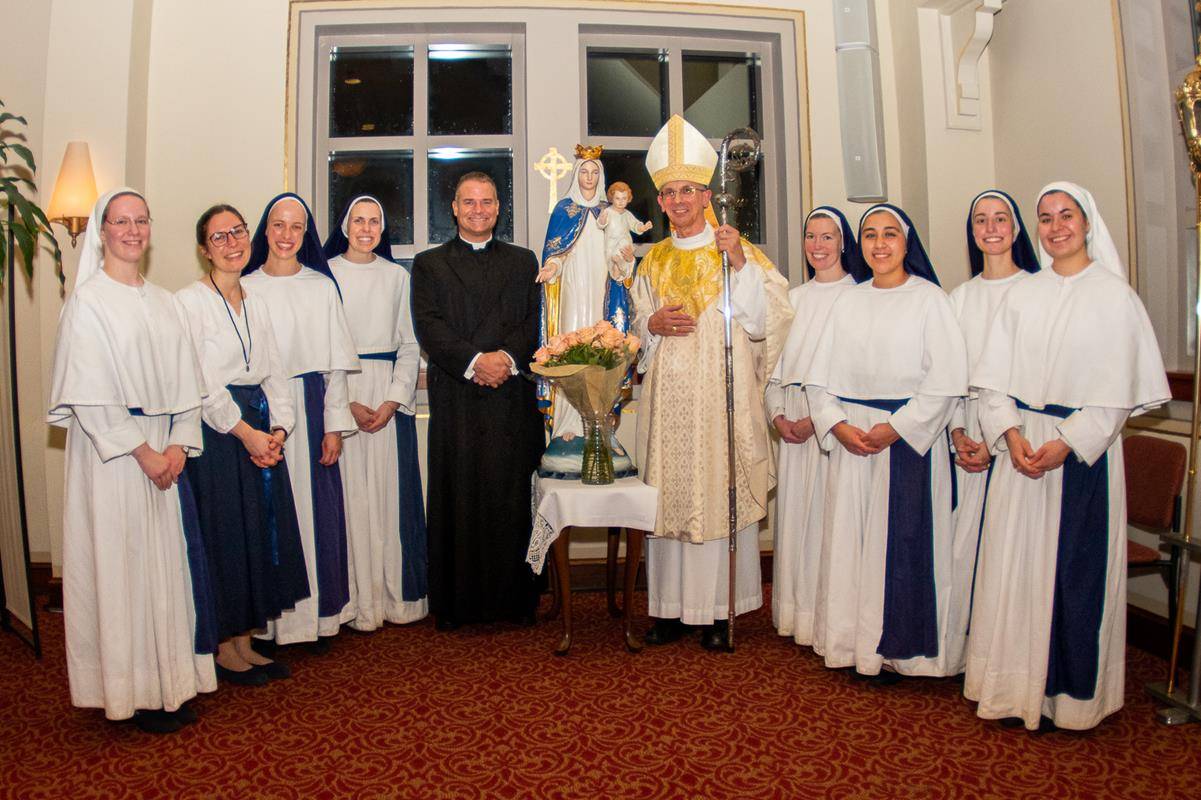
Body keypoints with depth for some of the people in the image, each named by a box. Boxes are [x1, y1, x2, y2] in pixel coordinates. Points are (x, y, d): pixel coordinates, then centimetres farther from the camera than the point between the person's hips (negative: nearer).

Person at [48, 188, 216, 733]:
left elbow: (183, 380, 7)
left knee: (167, 559, 8)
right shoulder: (87, 302, -5)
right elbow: (92, 394, -12)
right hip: (113, 452, -5)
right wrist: (143, 451, -15)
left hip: (166, 450, 6)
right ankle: (133, 690, 13)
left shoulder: (161, 301, 12)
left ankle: (171, 681, 19)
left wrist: (177, 445, -6)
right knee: (123, 561, 1)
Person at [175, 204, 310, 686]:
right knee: (224, 534, 1)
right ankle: (223, 649, 16)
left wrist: (278, 429, -3)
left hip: (261, 432, 7)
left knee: (262, 533, 9)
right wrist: (246, 433, -15)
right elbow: (201, 385, -13)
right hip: (215, 431, -6)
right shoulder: (189, 302, -6)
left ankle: (244, 641, 22)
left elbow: (274, 374, 11)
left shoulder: (255, 303, 15)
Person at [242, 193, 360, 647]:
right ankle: (271, 619, 14)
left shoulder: (322, 286, 5)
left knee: (315, 509, 4)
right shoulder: (244, 288, 4)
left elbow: (336, 362, 4)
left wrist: (334, 425, -1)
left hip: (310, 410, 0)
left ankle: (318, 612, 16)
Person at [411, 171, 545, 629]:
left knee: (512, 501, 2)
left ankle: (515, 599, 12)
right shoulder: (429, 264, 12)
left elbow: (535, 322, 7)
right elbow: (428, 326, -1)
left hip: (512, 398, 1)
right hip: (455, 399, -1)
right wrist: (474, 361, -14)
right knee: (458, 501, 1)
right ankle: (455, 603, 11)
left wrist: (509, 356, -12)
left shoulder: (523, 262, 17)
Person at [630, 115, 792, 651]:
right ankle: (672, 606, 14)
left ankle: (718, 610, 9)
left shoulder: (738, 250, 3)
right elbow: (636, 326, 19)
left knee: (720, 494, -3)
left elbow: (766, 319, -5)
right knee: (669, 494, 4)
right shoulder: (655, 260, 14)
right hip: (668, 395, 4)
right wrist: (652, 324, -3)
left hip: (722, 393, -3)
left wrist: (742, 265, -17)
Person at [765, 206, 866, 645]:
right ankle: (797, 611, 18)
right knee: (793, 513, 8)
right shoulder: (795, 298, 16)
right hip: (792, 423, 5)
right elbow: (777, 361, 14)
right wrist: (777, 414, 0)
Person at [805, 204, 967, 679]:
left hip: (910, 438, -4)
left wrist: (895, 428, -15)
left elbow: (946, 378, -9)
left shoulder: (929, 299, -1)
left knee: (903, 539, -1)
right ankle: (854, 641, 17)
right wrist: (838, 425, -8)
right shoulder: (848, 302, 12)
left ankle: (899, 647, 13)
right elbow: (821, 376, 8)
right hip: (851, 440, 4)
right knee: (850, 537, 5)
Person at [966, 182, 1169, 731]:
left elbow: (1118, 387, -7)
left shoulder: (1113, 294, -1)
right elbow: (995, 373, 5)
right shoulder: (1022, 294, 9)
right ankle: (1017, 685, 17)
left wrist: (1068, 442, -16)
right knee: (1015, 561, 5)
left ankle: (1070, 690, 16)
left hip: (1083, 450, -3)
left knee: (1075, 565, 2)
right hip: (1021, 447, 3)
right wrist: (1009, 432, -10)